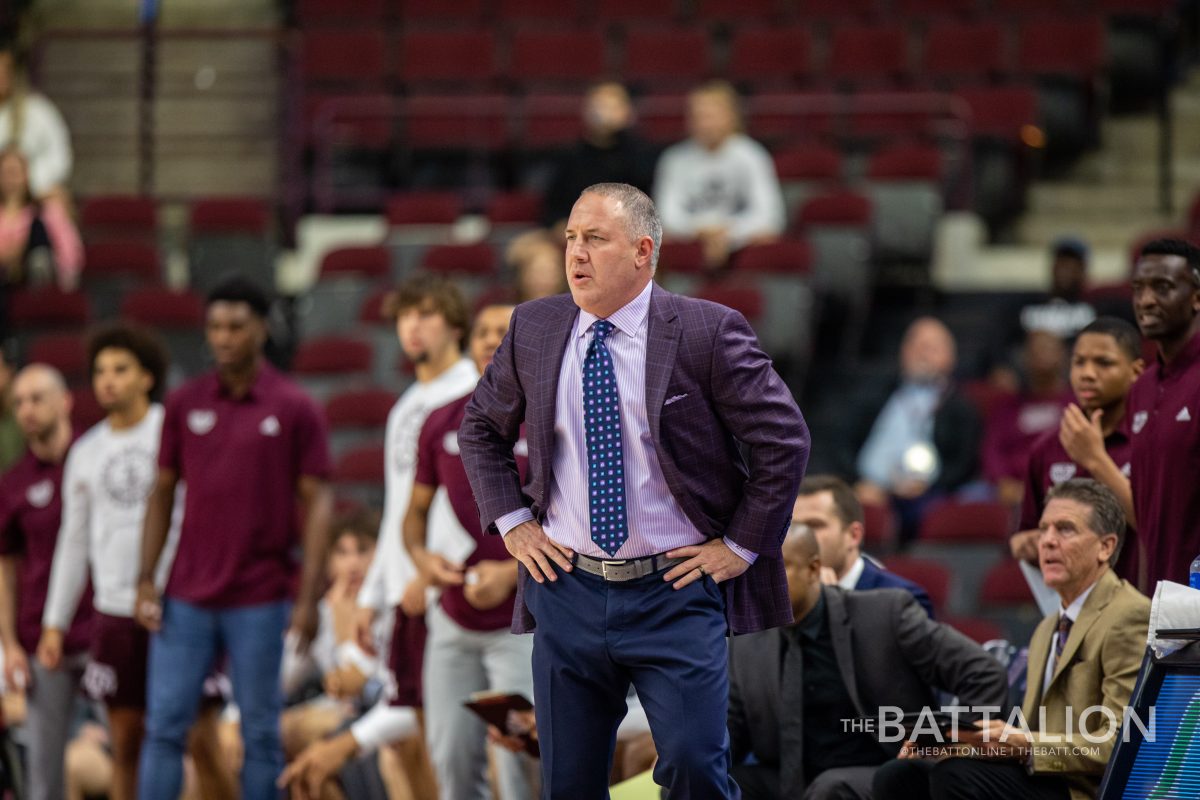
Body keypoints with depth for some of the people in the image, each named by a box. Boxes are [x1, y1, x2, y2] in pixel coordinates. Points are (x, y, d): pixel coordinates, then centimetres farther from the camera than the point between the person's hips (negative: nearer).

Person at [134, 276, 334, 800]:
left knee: (260, 733, 3)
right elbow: (162, 494, 11)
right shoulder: (184, 404, 7)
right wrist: (145, 581, 3)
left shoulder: (295, 410, -2)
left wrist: (308, 598, -9)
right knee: (164, 727, 0)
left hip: (261, 599, -3)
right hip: (186, 597, 3)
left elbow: (316, 503, -3)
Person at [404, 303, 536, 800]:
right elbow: (417, 507, 18)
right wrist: (421, 557, -3)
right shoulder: (441, 424, 8)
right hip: (453, 624, 5)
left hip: (524, 623, -5)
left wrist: (514, 571, -18)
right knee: (452, 758, 4)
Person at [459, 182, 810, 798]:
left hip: (674, 592, -4)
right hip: (568, 591, 4)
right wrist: (511, 521, 9)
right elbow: (481, 430, 20)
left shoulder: (708, 332, -7)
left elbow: (784, 440, -5)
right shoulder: (533, 328, 6)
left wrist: (741, 545, -5)